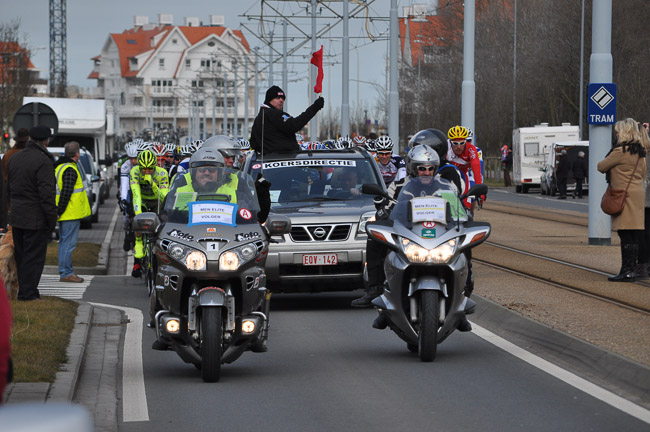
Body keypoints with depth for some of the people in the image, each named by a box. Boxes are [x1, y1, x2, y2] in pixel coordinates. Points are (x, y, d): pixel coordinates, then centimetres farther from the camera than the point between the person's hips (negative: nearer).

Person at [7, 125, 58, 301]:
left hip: (16, 217, 8)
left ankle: (24, 291, 20)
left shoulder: (15, 158, 10)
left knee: (21, 256, 14)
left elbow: (9, 188, 17)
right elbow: (47, 193, -19)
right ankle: (28, 293, -4)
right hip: (35, 219, -8)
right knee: (34, 257, -3)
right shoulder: (43, 161, -16)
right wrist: (52, 218, -13)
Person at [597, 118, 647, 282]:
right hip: (638, 193, 9)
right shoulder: (639, 152, 12)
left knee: (626, 236, -8)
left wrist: (605, 164, 15)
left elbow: (601, 167, -5)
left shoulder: (620, 151, -14)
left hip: (624, 195, -9)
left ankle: (627, 271, -8)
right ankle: (631, 270, 12)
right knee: (635, 236, 9)